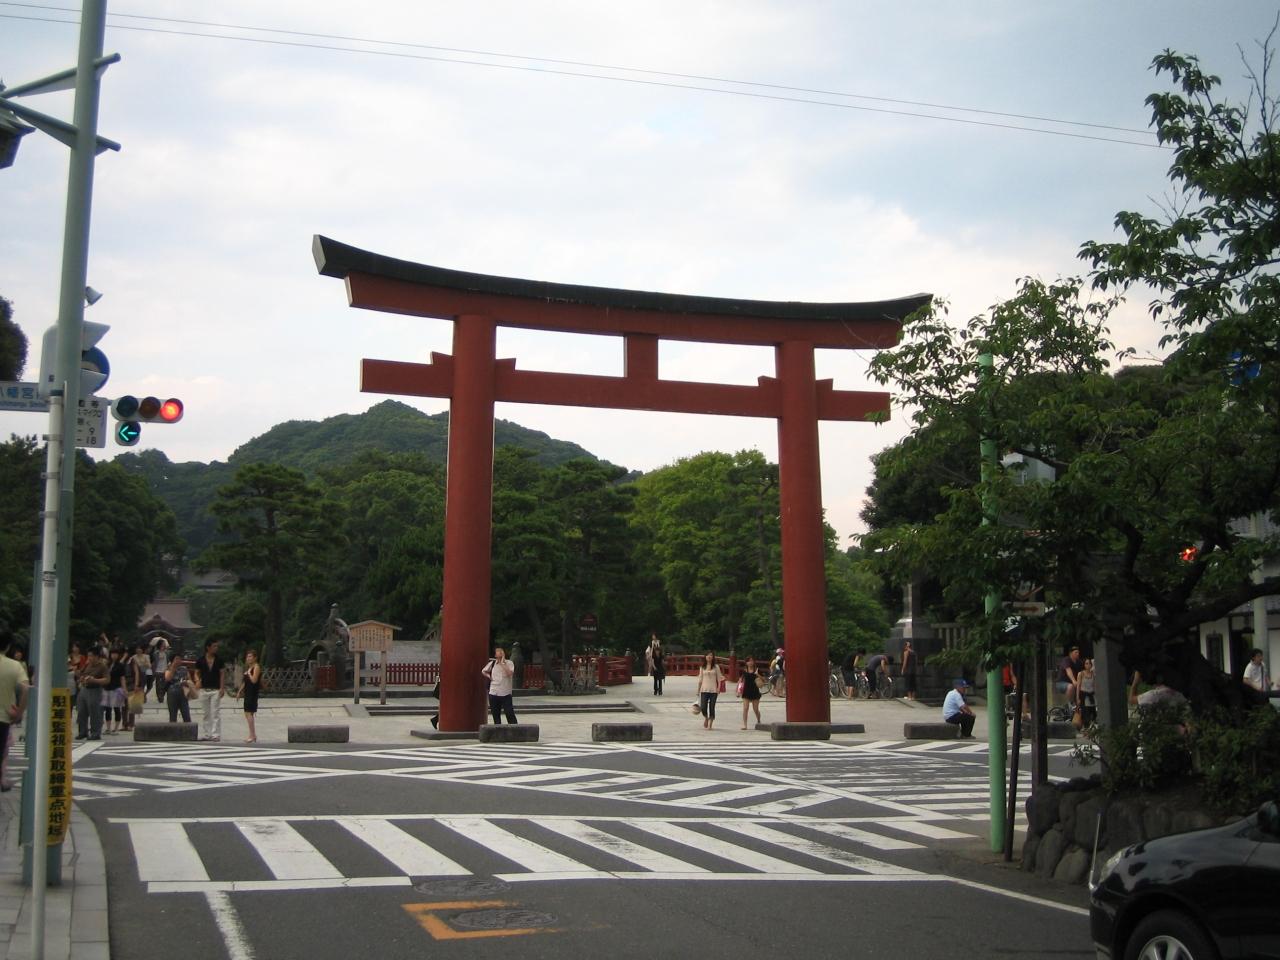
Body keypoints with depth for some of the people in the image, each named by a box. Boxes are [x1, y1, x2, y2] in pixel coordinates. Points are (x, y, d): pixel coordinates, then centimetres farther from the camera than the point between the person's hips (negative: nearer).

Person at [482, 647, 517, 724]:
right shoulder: (492, 663, 6)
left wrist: (502, 663, -16)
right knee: (496, 715, 8)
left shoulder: (509, 663, -2)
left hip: (506, 693, -3)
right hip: (493, 693, 3)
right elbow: (483, 671, 23)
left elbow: (510, 673, -20)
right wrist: (489, 676, 5)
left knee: (510, 714, -8)